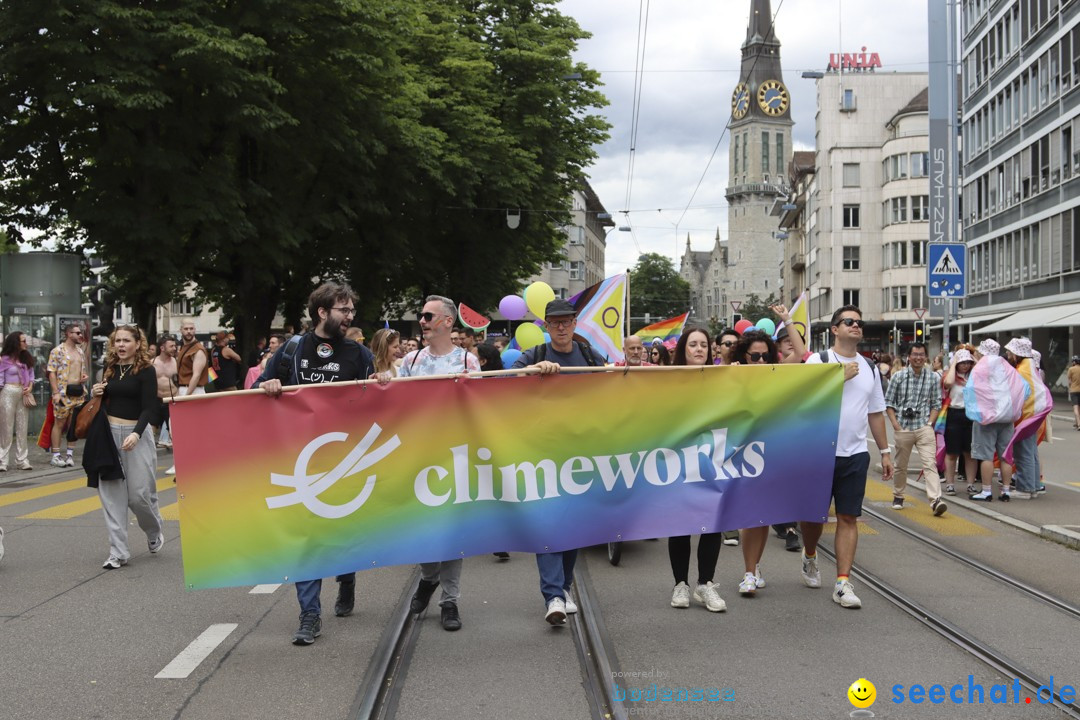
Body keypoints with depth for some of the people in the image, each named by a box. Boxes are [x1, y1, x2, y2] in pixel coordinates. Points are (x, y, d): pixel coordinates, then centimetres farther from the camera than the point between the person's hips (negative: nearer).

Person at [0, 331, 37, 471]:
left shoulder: (26, 358, 11)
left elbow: (31, 374, 15)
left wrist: (30, 387, -3)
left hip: (23, 394, 5)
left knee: (22, 428, 7)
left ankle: (22, 459, 12)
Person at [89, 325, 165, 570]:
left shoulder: (146, 370, -6)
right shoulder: (110, 368, 10)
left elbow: (149, 407, -13)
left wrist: (136, 434, -28)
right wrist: (97, 394, -1)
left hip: (136, 434, -5)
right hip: (109, 433, 5)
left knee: (139, 493, -3)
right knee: (112, 494, 0)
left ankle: (155, 531, 28)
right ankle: (118, 552, 5)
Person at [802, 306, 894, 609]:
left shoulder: (869, 368, 13)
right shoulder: (818, 361, -3)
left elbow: (876, 412, 17)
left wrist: (885, 452, 16)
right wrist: (840, 377, -15)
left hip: (855, 453, 3)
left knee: (848, 518, 0)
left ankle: (843, 583, 3)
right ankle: (809, 556, 38)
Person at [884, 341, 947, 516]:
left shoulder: (933, 377, 5)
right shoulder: (899, 376, 3)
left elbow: (936, 403, 9)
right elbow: (888, 402, 6)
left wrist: (930, 423, -2)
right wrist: (895, 424, -3)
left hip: (924, 426, -1)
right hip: (902, 427, 1)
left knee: (930, 463, -13)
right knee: (901, 465, 11)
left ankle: (936, 500, -22)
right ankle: (898, 496, 30)